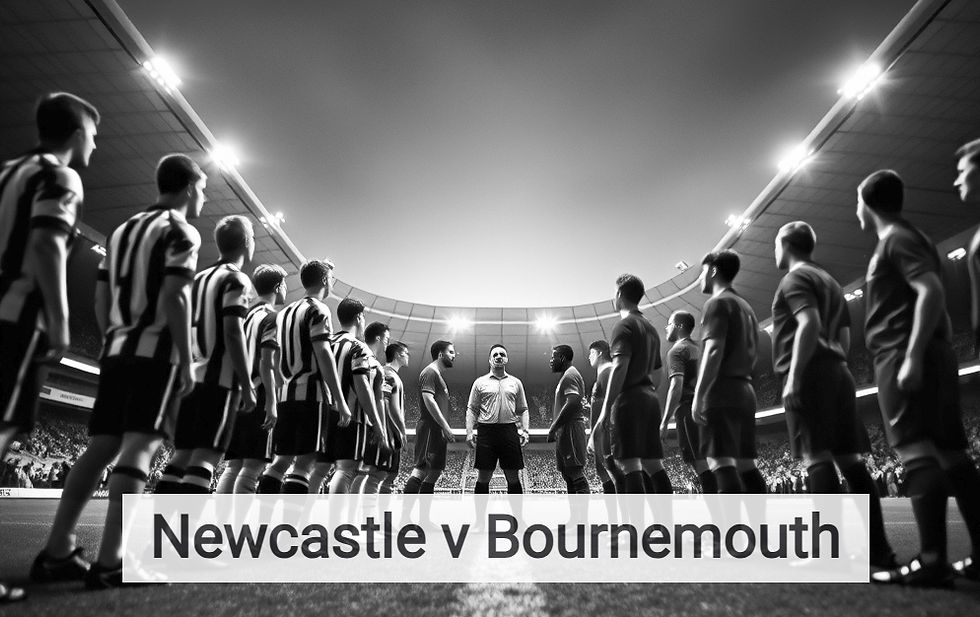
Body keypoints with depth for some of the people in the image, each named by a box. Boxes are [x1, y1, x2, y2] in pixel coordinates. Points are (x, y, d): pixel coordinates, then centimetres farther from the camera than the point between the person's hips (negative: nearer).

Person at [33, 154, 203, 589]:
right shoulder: (181, 232, -3)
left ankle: (56, 553, 9)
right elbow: (174, 298, -14)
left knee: (101, 447, 9)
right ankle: (110, 562, -15)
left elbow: (101, 302, 18)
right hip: (157, 351, -8)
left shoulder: (121, 231, 21)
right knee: (139, 447, -11)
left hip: (116, 350, 8)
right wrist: (186, 362, -13)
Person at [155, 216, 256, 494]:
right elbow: (232, 332, -15)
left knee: (182, 453, 9)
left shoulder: (199, 278, 20)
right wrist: (247, 386, -14)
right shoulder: (236, 280, -5)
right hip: (220, 378, -8)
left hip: (193, 376, 8)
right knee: (206, 455, -10)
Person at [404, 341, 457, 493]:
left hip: (437, 430, 10)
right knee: (421, 469, -17)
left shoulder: (437, 374, 25)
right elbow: (428, 399, -17)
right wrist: (445, 426, -20)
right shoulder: (430, 372, -5)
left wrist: (445, 429, 16)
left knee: (435, 472, 7)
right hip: (430, 428, -10)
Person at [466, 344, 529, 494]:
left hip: (509, 431, 1)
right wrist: (469, 431, -5)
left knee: (514, 478, 3)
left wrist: (524, 430, 0)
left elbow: (523, 410, 15)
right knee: (483, 478, 2)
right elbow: (472, 409, 7)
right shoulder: (480, 382, 9)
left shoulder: (516, 382, 14)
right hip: (486, 431, -1)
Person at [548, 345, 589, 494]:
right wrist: (555, 428, 17)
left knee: (576, 473, -14)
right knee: (568, 475, 9)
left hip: (570, 429, -10)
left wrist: (553, 428, -19)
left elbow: (573, 402, -21)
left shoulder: (570, 375, -8)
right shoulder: (568, 376, 23)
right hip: (566, 432, 10)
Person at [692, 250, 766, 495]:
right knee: (745, 463, 10)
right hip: (745, 392, 9)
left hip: (721, 393, -9)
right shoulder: (746, 307, 22)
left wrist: (698, 395, -18)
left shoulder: (717, 303, -5)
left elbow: (714, 350, -16)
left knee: (720, 462, -13)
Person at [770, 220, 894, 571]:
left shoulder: (795, 279, -2)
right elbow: (845, 339, 24)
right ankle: (878, 549, 7)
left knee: (816, 457, -12)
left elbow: (810, 324, -19)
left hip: (809, 374, -9)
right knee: (849, 457, 6)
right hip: (838, 372, 9)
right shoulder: (830, 282, 26)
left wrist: (793, 377, -20)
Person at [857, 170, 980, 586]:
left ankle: (932, 561, -17)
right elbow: (934, 302, 24)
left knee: (916, 451, -14)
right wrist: (921, 356, 22)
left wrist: (912, 357, -23)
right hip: (931, 355, 10)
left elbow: (931, 291, -18)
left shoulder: (896, 238, -4)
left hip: (903, 354, -10)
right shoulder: (906, 238, 24)